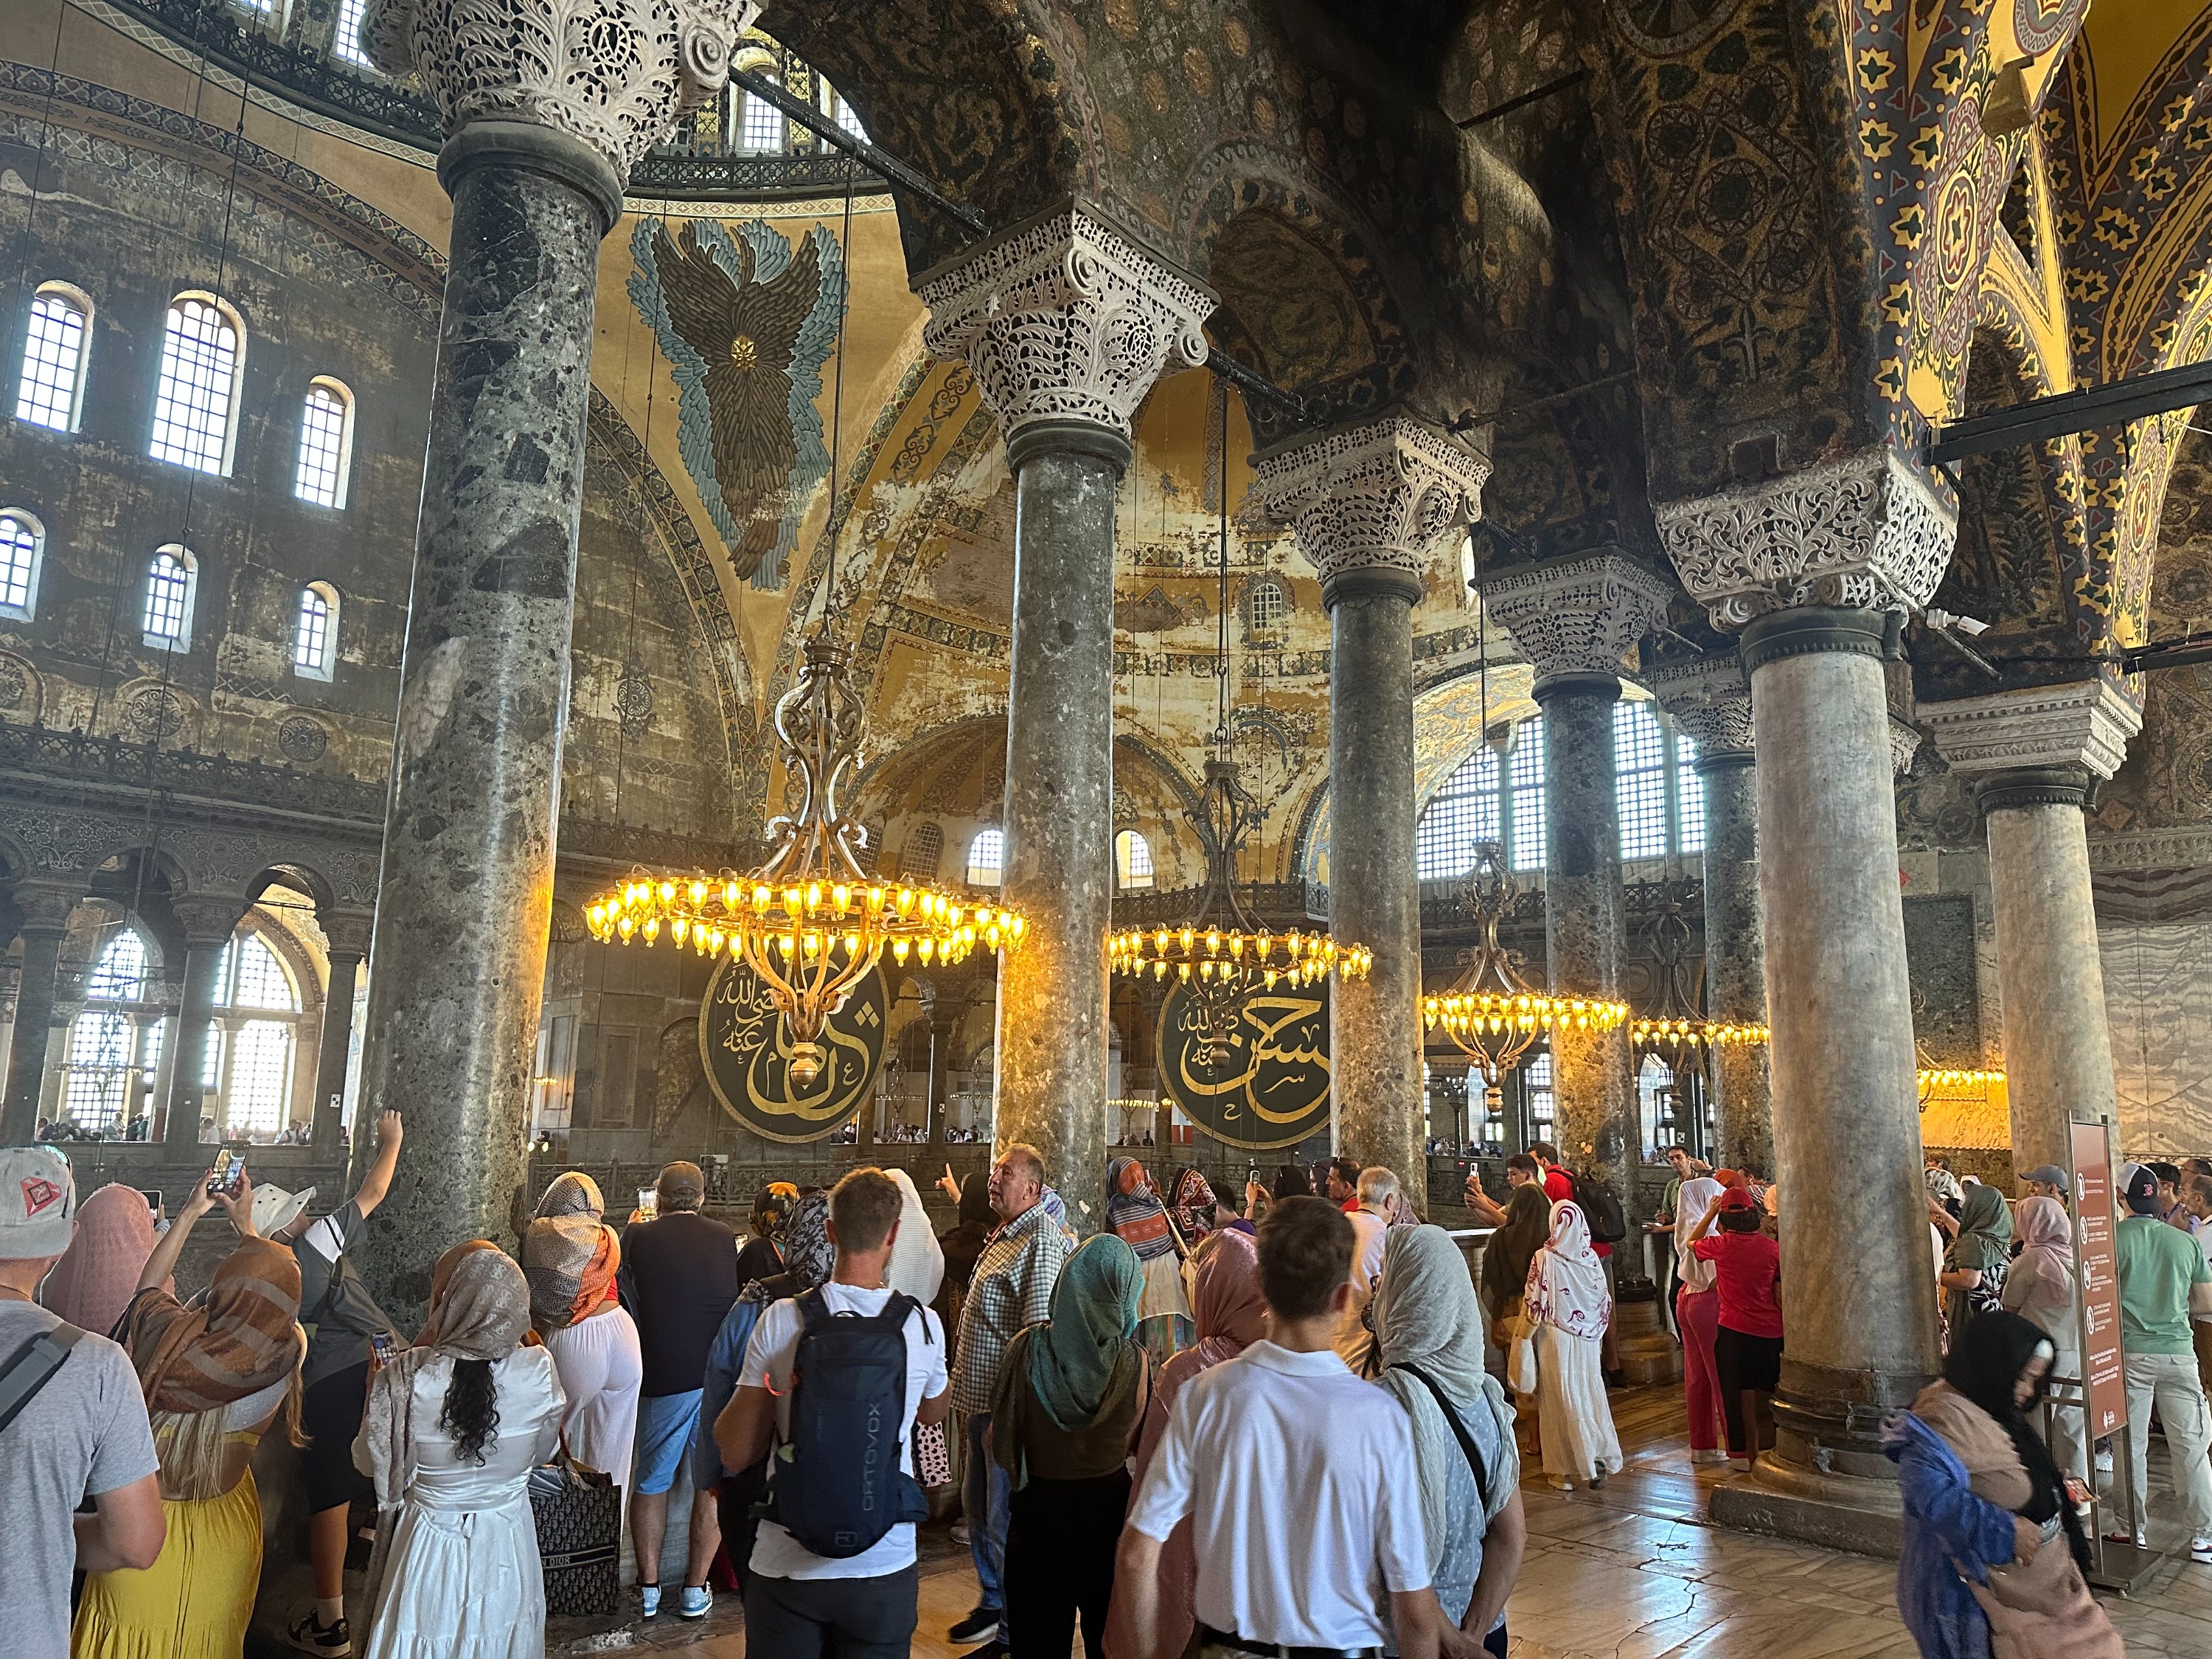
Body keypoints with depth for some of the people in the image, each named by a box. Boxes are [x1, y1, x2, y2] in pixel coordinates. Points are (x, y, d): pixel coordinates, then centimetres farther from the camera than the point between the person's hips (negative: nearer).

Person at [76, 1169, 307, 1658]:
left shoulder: (169, 1335, -26)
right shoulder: (285, 1356, -23)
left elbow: (150, 1283, 0)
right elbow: (269, 1296, 2)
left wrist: (190, 1213, 9)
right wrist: (245, 1224, 10)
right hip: (223, 1538, 1)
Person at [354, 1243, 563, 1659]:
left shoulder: (405, 1379, -24)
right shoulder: (539, 1370, -19)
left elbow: (368, 1462, -5)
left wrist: (376, 1387, 9)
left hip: (431, 1554, -1)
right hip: (508, 1548, 1)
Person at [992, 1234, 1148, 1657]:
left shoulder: (1027, 1350, -16)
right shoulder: (1135, 1361, -16)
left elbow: (1000, 1445, -9)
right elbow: (1140, 1445, -3)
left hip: (1038, 1510, 0)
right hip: (1109, 1507, 0)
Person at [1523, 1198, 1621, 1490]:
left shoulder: (1544, 1258, -15)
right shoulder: (1591, 1258, -2)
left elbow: (1535, 1304, -13)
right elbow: (1604, 1302, 5)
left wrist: (1524, 1334, 3)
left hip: (1556, 1338, -4)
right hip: (1587, 1338, 4)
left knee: (1562, 1398, 4)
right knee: (1589, 1394, 12)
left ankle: (1566, 1471, 10)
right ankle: (1598, 1461, 16)